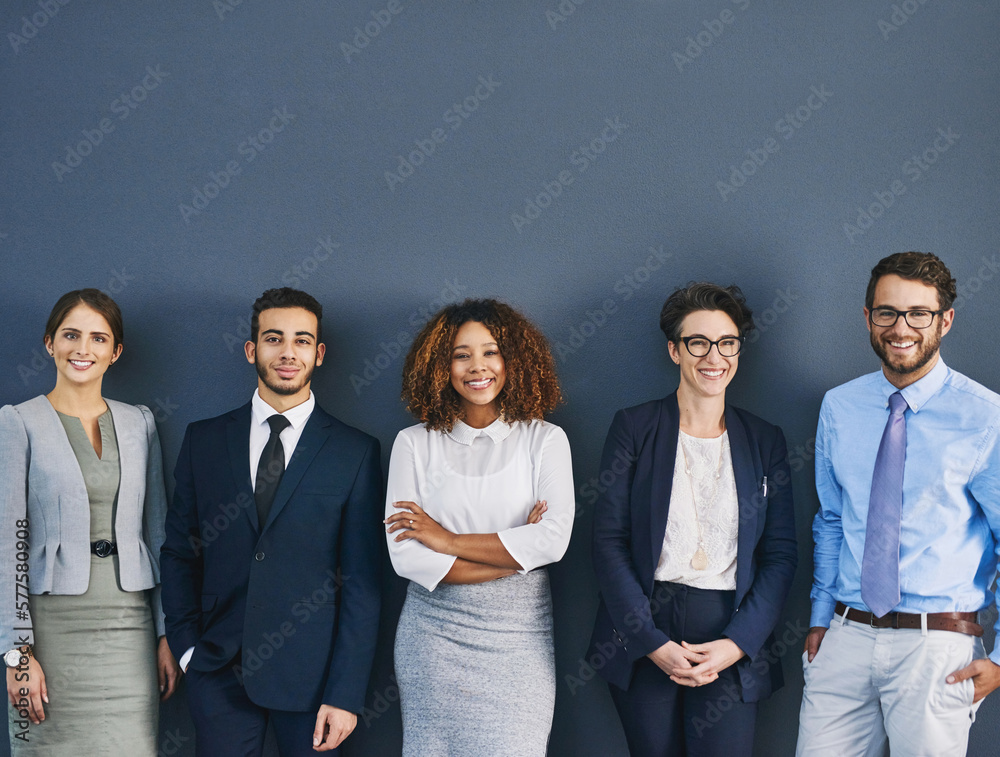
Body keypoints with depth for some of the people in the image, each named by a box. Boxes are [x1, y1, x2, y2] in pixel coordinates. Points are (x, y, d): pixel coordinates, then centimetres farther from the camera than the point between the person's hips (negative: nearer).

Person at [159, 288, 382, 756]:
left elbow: (361, 583, -4)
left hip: (311, 673, -2)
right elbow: (178, 551, 11)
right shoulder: (203, 440, 7)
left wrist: (346, 695, -8)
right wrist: (186, 647, 1)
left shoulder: (356, 453, -1)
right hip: (219, 671, 2)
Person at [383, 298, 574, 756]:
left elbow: (554, 540, -11)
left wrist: (449, 540, -10)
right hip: (435, 632, 1)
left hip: (519, 637, 0)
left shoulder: (545, 440, 2)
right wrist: (514, 554, -8)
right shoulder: (414, 444, 2)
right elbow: (404, 556, -7)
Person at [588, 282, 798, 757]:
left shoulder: (765, 441, 9)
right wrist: (653, 643, -10)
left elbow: (780, 556, 6)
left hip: (735, 642, 1)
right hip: (643, 632, -1)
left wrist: (737, 643, -8)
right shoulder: (635, 427, 3)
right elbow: (609, 542, -2)